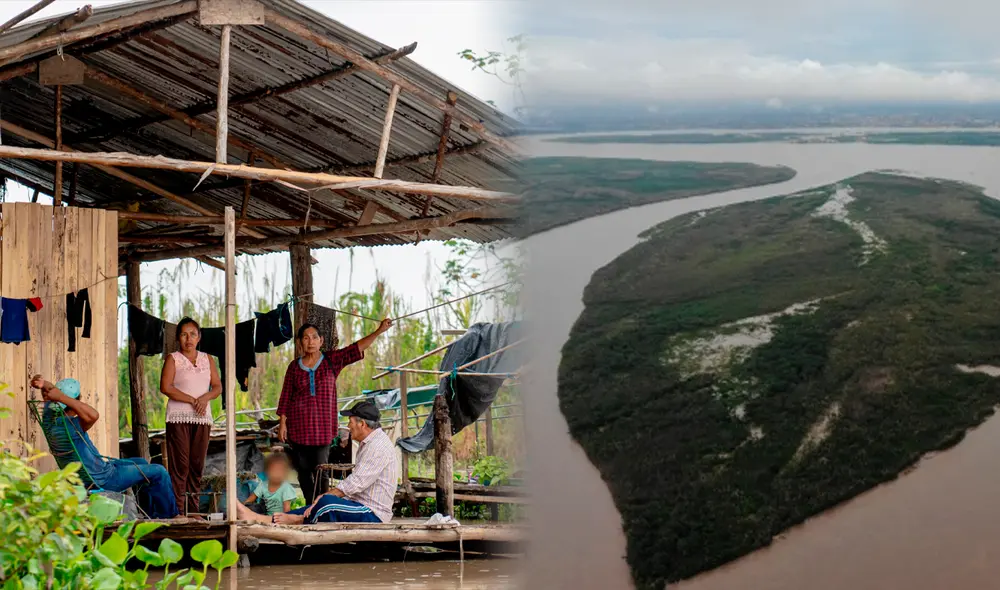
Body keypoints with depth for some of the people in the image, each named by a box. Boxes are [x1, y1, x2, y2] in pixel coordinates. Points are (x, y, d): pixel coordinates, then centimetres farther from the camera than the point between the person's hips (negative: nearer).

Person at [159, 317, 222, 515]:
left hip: (202, 418, 4)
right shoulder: (173, 359, 2)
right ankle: (178, 510, -8)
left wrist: (205, 398, -11)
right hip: (179, 417, -4)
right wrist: (192, 400, -13)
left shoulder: (207, 359, 15)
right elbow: (165, 387, -10)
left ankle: (194, 510, 7)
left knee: (197, 464, 3)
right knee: (180, 465, -7)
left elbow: (217, 387, 11)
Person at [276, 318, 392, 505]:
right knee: (303, 470, 4)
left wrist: (379, 331, -15)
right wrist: (282, 423, 3)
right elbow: (285, 397, 8)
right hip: (298, 425, 1)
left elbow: (356, 348, -6)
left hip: (323, 426, -1)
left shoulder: (332, 360, 3)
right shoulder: (294, 367, 5)